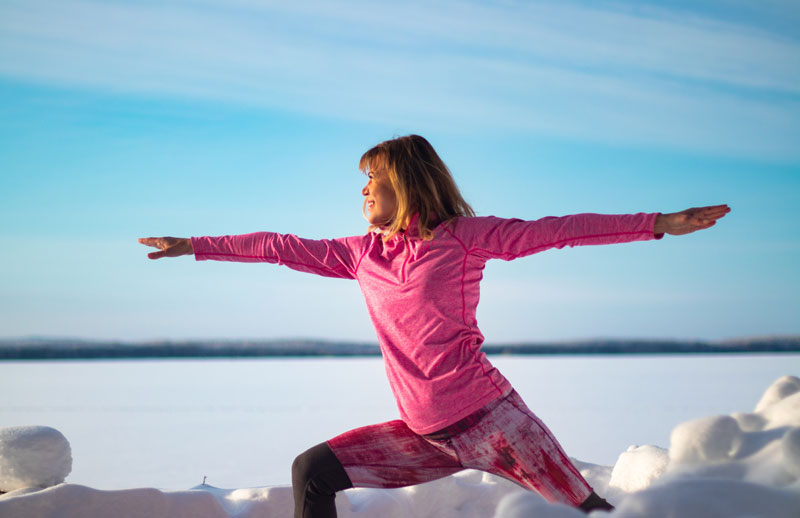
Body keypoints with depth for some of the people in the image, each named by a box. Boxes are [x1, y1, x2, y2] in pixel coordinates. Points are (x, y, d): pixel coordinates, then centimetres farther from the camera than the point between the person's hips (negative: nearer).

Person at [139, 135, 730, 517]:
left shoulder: (463, 236, -3)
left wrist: (656, 224, -16)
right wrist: (195, 246, 22)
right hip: (423, 436, 5)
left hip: (488, 416, -5)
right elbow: (283, 247, 18)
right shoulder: (362, 254, 11)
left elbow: (556, 230, -10)